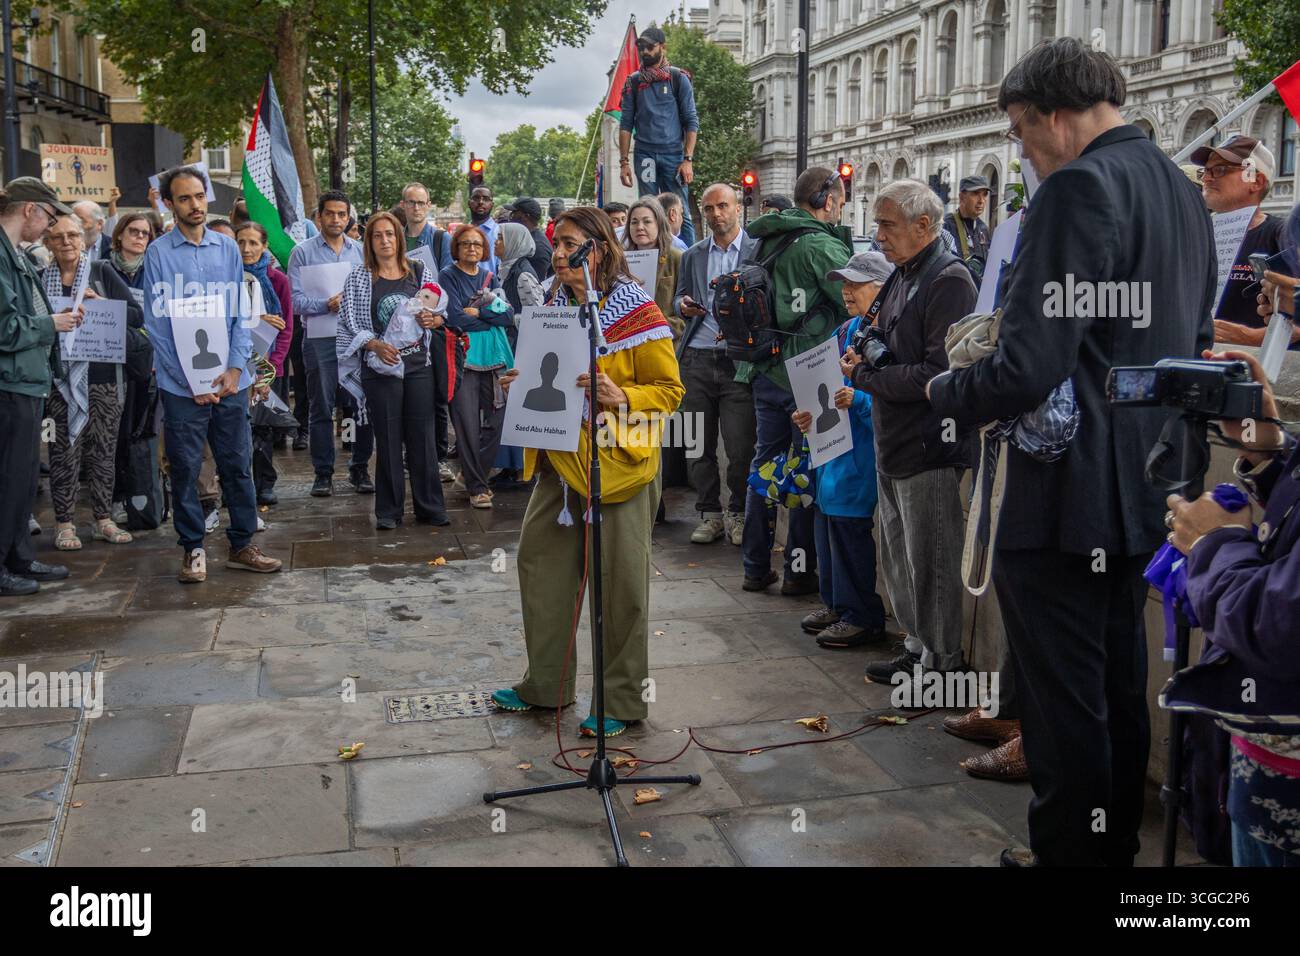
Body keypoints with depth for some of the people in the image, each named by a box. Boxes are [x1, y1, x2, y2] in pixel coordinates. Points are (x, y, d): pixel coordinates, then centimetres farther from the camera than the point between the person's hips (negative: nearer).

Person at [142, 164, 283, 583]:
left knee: (238, 465, 7)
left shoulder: (227, 249, 7)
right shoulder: (158, 254, -2)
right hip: (181, 384, -2)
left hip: (230, 380, 3)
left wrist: (235, 368, -6)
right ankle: (193, 549, 17)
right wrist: (191, 380, -9)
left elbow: (240, 313, 7)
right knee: (184, 470, 4)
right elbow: (157, 323, -4)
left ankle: (242, 544, 18)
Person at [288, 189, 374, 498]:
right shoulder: (303, 252, 2)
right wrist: (326, 305, -18)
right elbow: (296, 299, -5)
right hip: (320, 338, -2)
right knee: (322, 408, 3)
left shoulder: (361, 251, 12)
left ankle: (360, 468, 16)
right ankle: (323, 474, 12)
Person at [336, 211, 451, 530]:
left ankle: (430, 507, 12)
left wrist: (432, 319, -11)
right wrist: (376, 345, -18)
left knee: (423, 436, 3)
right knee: (388, 438, 4)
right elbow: (350, 324, -3)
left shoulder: (419, 272, 7)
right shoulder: (358, 278, 1)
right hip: (380, 366, -2)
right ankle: (388, 511, 13)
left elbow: (441, 315, 12)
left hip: (419, 364, 2)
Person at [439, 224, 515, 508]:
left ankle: (472, 473, 21)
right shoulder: (448, 277, 1)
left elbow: (508, 315, 2)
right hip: (463, 355, -5)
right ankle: (476, 486, 4)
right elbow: (456, 319, -12)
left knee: (495, 420, 2)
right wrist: (492, 317, -2)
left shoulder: (490, 278, 15)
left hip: (494, 356, 5)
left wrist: (478, 311, -9)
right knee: (468, 423, -5)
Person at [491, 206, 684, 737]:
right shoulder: (556, 306, 12)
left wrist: (620, 397, -26)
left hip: (617, 461, -7)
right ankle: (546, 685, 26)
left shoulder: (637, 311, -10)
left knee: (619, 582, -1)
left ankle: (623, 701, 14)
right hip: (560, 458, 7)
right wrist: (525, 385, 5)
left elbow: (670, 390, -9)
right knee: (539, 560, 10)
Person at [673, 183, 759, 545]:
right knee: (699, 446, 6)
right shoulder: (692, 256, 14)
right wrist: (684, 305, -3)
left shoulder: (759, 250, 2)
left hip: (738, 360, -3)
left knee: (740, 447, -3)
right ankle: (710, 514, 18)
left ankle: (737, 514, 14)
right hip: (697, 360, 4)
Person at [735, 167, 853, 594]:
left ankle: (756, 567, 18)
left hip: (764, 372, 7)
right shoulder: (820, 245, -14)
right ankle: (799, 570, 9)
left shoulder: (767, 242, 11)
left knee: (764, 463, 13)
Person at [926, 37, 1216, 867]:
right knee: (1120, 684, 20)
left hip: (1067, 495, -9)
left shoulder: (1079, 189, -17)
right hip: (1147, 488, 10)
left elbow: (1028, 369, -23)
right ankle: (1115, 844, 35)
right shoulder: (1182, 190, 11)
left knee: (1064, 703, 3)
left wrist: (947, 390, -5)